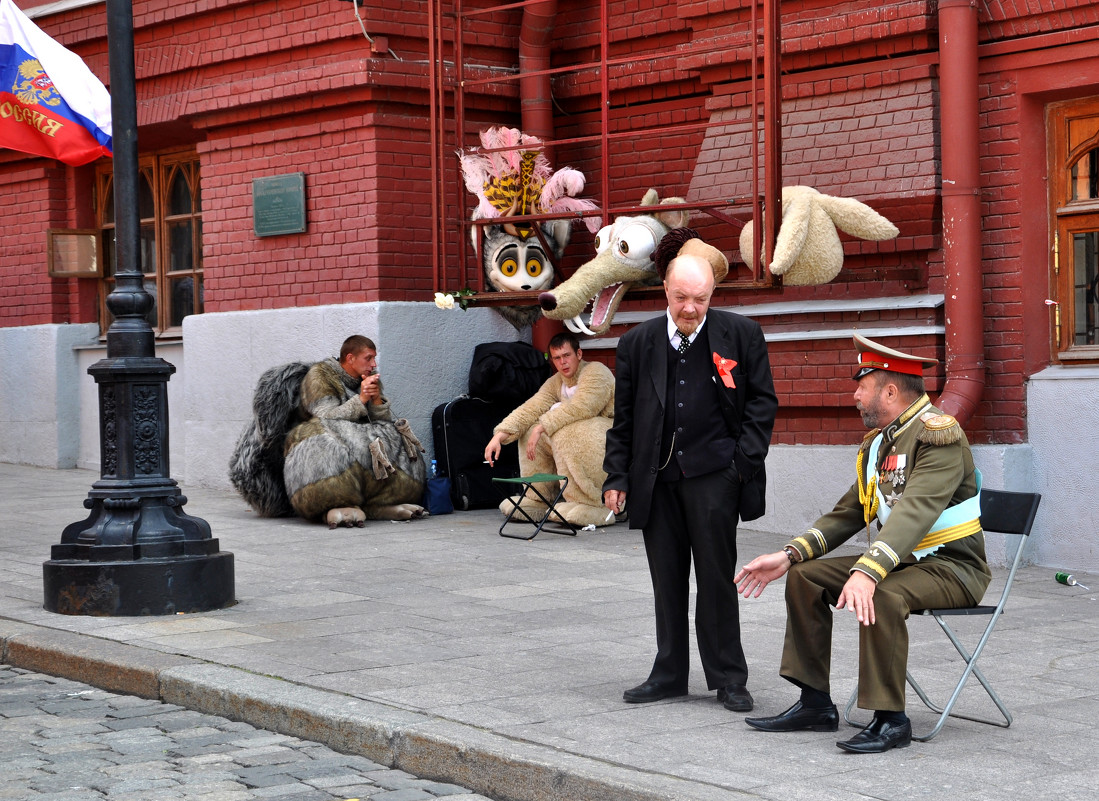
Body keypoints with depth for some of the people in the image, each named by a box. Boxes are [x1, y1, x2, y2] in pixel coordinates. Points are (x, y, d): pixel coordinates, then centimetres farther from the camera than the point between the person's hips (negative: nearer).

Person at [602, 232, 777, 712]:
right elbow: (623, 418, 10)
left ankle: (728, 678, 11)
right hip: (657, 478, 3)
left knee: (716, 577, 0)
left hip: (713, 475, -3)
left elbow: (761, 403, 4)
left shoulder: (741, 335, 0)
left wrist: (744, 462, -5)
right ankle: (669, 675, 20)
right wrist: (617, 478, 5)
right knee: (667, 581, 9)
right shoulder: (637, 344, 6)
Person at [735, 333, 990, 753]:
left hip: (953, 568, -9)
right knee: (804, 577, 0)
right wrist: (790, 554, -1)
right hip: (903, 560, 9)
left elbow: (915, 512, -32)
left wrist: (866, 572, -44)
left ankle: (891, 719, -24)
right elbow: (849, 512, 13)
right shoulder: (878, 441, 10)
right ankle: (815, 703, 4)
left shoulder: (939, 434, -19)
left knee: (882, 596, -36)